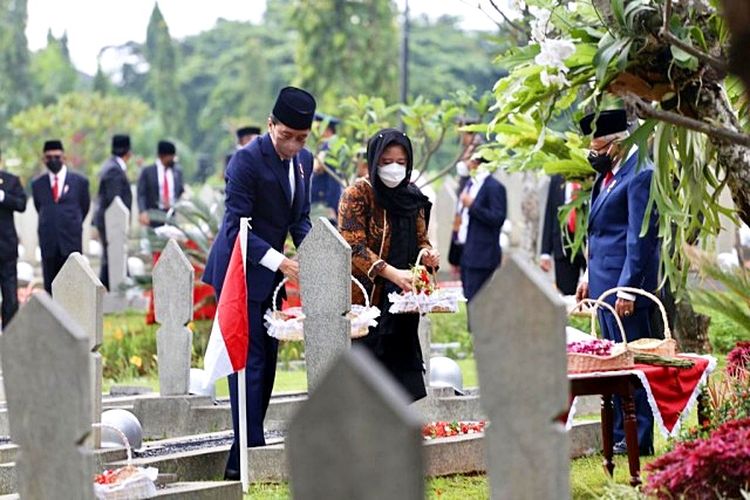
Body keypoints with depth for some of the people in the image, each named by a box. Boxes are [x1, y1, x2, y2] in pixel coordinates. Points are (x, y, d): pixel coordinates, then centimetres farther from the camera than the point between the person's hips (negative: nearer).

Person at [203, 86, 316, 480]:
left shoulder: (303, 161, 7)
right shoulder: (247, 160, -18)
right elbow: (237, 228, -20)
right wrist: (279, 261, -27)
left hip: (269, 273, 8)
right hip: (242, 272, -8)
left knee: (266, 362, 10)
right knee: (249, 361, -10)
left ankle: (250, 452, 17)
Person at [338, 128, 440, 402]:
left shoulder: (412, 198, 11)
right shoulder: (358, 194, -6)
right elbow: (354, 247, -14)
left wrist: (429, 254, -8)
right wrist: (393, 274, -27)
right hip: (366, 301, -5)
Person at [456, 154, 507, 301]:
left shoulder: (494, 187, -10)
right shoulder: (469, 184, 17)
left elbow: (498, 219, -17)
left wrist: (472, 205, -19)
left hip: (482, 255, -9)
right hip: (465, 253, 9)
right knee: (469, 300, 9)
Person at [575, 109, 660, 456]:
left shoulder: (640, 174, -14)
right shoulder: (609, 175, 14)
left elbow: (641, 237, -18)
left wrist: (628, 288, -20)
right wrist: (590, 276, 19)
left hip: (626, 283, -10)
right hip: (604, 281, 10)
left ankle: (638, 440, -1)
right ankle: (618, 436, 17)